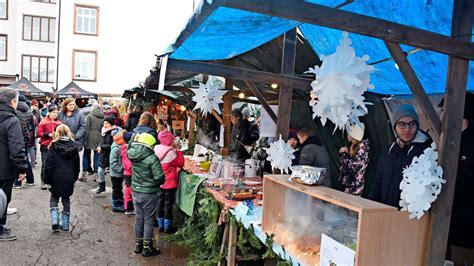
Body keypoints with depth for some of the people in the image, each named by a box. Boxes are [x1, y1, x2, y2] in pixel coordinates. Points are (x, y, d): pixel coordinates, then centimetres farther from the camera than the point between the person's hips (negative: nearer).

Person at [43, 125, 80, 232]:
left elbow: (48, 165, -8)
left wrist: (47, 179, 1)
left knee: (54, 199, 13)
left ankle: (55, 221, -2)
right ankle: (65, 224, 15)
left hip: (56, 178, -2)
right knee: (66, 200, 13)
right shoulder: (74, 147, 1)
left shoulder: (53, 146, -8)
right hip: (69, 179, 2)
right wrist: (75, 177, 17)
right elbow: (77, 165, 7)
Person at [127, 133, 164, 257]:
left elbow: (129, 149, 21)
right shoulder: (152, 158, -22)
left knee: (139, 218, 19)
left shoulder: (132, 154, -4)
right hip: (149, 194, -6)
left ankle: (138, 244, 33)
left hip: (136, 192, 6)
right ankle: (147, 248, 18)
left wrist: (134, 140, 17)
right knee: (149, 220, 7)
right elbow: (160, 177, -22)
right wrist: (157, 184, -2)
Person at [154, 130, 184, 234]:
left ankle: (161, 225, 27)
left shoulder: (157, 150, 0)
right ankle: (167, 227, 14)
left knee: (160, 203, 15)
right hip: (170, 183, -7)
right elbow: (181, 163, -12)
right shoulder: (170, 152, -22)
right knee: (168, 204, 4)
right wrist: (178, 150, -8)